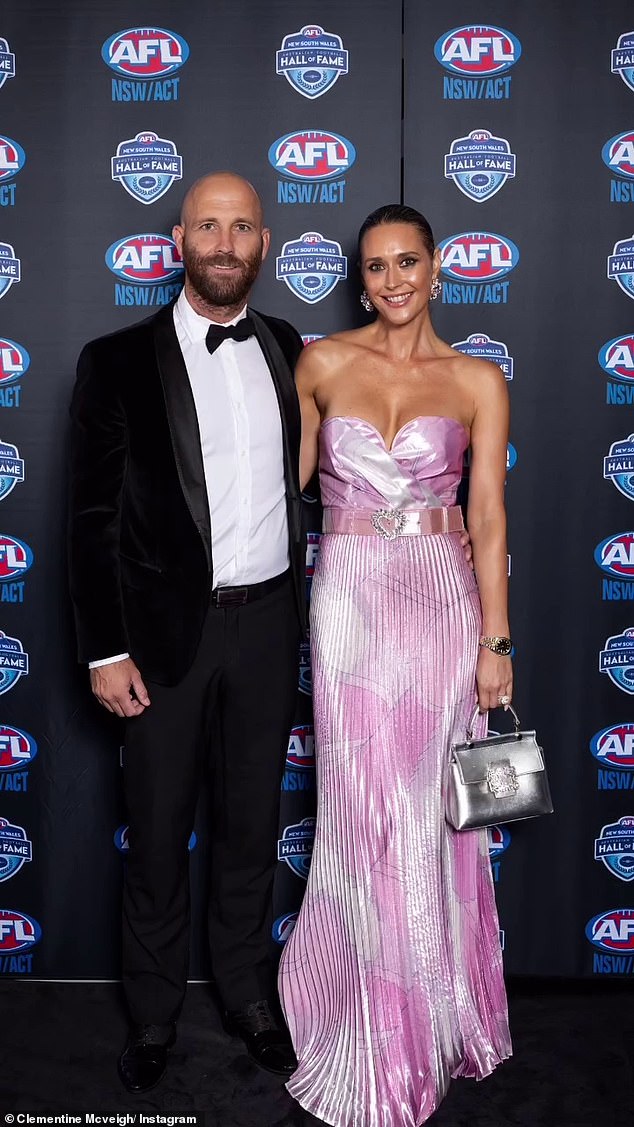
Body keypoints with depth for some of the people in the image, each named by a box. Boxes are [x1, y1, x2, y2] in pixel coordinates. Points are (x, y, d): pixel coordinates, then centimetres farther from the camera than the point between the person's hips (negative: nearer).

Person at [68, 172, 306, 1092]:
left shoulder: (290, 352, 6)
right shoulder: (119, 362, -4)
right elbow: (93, 516, -5)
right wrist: (105, 650, -9)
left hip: (268, 624, 3)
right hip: (168, 632, -3)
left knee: (252, 824, 16)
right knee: (159, 835, 10)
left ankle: (249, 994, 35)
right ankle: (153, 1014, 30)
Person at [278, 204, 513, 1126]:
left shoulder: (478, 380, 4)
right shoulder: (323, 363, 5)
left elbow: (487, 520, 1)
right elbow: (289, 480, 11)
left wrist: (495, 641, -2)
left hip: (442, 604, 0)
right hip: (349, 600, 0)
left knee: (431, 811, 7)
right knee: (365, 814, 4)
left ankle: (436, 1010, 31)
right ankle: (382, 1044, 24)